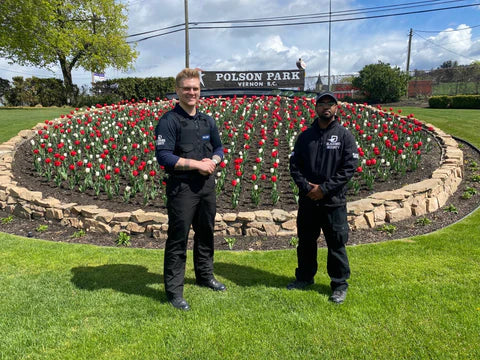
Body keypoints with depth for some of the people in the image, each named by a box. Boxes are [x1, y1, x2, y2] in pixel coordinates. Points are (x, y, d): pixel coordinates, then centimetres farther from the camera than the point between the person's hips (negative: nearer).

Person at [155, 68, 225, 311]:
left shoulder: (207, 121, 11)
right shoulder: (169, 121, -10)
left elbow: (219, 147, 19)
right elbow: (163, 156, -18)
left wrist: (213, 160, -5)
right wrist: (197, 164, -18)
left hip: (207, 185, 7)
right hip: (182, 187, -7)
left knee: (205, 233, 19)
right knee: (178, 239, 1)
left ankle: (205, 276, 39)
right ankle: (174, 290, 14)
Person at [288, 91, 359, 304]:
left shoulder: (344, 136, -3)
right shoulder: (305, 135, 8)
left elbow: (349, 167, -9)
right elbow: (294, 164, 6)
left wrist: (324, 189, -15)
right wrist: (305, 186, -10)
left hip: (334, 202, -3)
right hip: (307, 200, 4)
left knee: (336, 244, 6)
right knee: (306, 242, 16)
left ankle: (339, 285, 22)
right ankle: (304, 277, 35)